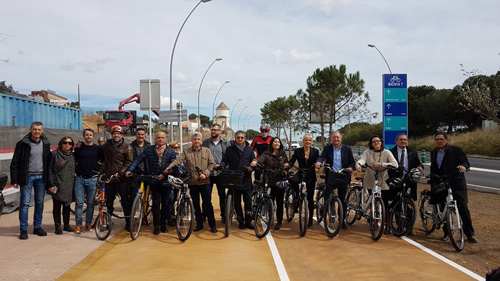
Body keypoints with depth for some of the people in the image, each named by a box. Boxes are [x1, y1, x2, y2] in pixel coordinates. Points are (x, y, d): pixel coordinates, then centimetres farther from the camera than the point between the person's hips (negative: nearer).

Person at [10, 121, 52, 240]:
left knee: (40, 202, 9)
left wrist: (48, 177, 7)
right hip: (27, 177, -3)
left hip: (41, 177, 4)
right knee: (25, 203, -2)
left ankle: (37, 227, 20)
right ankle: (23, 230, 6)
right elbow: (15, 163, -4)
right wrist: (14, 180, -9)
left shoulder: (45, 144, 6)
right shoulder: (22, 144, -5)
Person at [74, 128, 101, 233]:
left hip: (92, 179, 0)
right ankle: (78, 224, 7)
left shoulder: (98, 148, 6)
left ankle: (88, 223, 16)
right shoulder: (79, 148, 7)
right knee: (79, 203, -1)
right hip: (80, 179, 0)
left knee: (91, 203, 6)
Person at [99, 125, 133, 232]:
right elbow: (100, 157, 23)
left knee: (125, 201, -1)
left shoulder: (127, 147, 0)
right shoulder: (105, 146, 10)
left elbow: (129, 162, -5)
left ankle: (128, 222, 8)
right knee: (109, 201, 11)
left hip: (122, 178, -3)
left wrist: (121, 172, -16)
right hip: (109, 178, 3)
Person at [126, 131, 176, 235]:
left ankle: (163, 224, 22)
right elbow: (138, 160, -1)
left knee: (165, 203, 8)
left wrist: (164, 174, -15)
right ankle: (156, 226, 10)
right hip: (154, 181, -1)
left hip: (166, 180, 1)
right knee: (156, 203, 0)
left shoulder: (170, 151, 5)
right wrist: (129, 170, -13)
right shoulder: (149, 149, 6)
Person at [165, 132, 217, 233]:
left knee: (207, 203, -1)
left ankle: (212, 225, 10)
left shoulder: (207, 151, 5)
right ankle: (199, 224, 22)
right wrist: (169, 168, -26)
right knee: (195, 204, 10)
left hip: (205, 182, -1)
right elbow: (178, 161, -9)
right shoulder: (186, 152, 3)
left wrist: (205, 174, -12)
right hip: (192, 182, 1)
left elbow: (211, 164, 2)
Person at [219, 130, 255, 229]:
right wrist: (221, 166, -14)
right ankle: (240, 221, 17)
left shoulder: (249, 149, 10)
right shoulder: (230, 150, 8)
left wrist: (251, 168, -11)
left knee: (248, 201, -1)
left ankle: (248, 222, 9)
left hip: (246, 180, 0)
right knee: (237, 202, 6)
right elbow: (224, 161, 7)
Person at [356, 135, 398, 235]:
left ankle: (388, 226, 16)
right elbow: (362, 159, -20)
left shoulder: (386, 152, -4)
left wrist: (381, 164, -25)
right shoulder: (367, 152, -1)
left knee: (386, 205, 0)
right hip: (371, 182, 1)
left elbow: (395, 164, -15)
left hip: (384, 183, -1)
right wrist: (358, 163, -44)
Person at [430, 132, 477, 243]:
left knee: (463, 208, -5)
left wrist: (464, 166, -27)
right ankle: (447, 232, 18)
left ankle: (470, 234, 3)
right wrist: (432, 183, 14)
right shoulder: (433, 153, 14)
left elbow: (465, 161, -5)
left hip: (457, 185, -4)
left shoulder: (456, 150, 1)